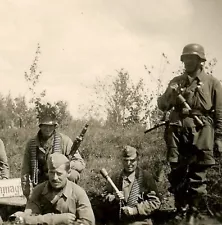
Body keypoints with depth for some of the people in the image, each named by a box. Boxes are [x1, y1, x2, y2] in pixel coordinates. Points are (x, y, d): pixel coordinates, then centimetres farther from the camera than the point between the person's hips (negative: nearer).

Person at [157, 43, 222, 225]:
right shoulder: (176, 81, 16)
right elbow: (162, 106, 17)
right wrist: (169, 94, -4)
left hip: (201, 134, -3)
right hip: (178, 132, 3)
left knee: (197, 177, -3)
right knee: (177, 175, 5)